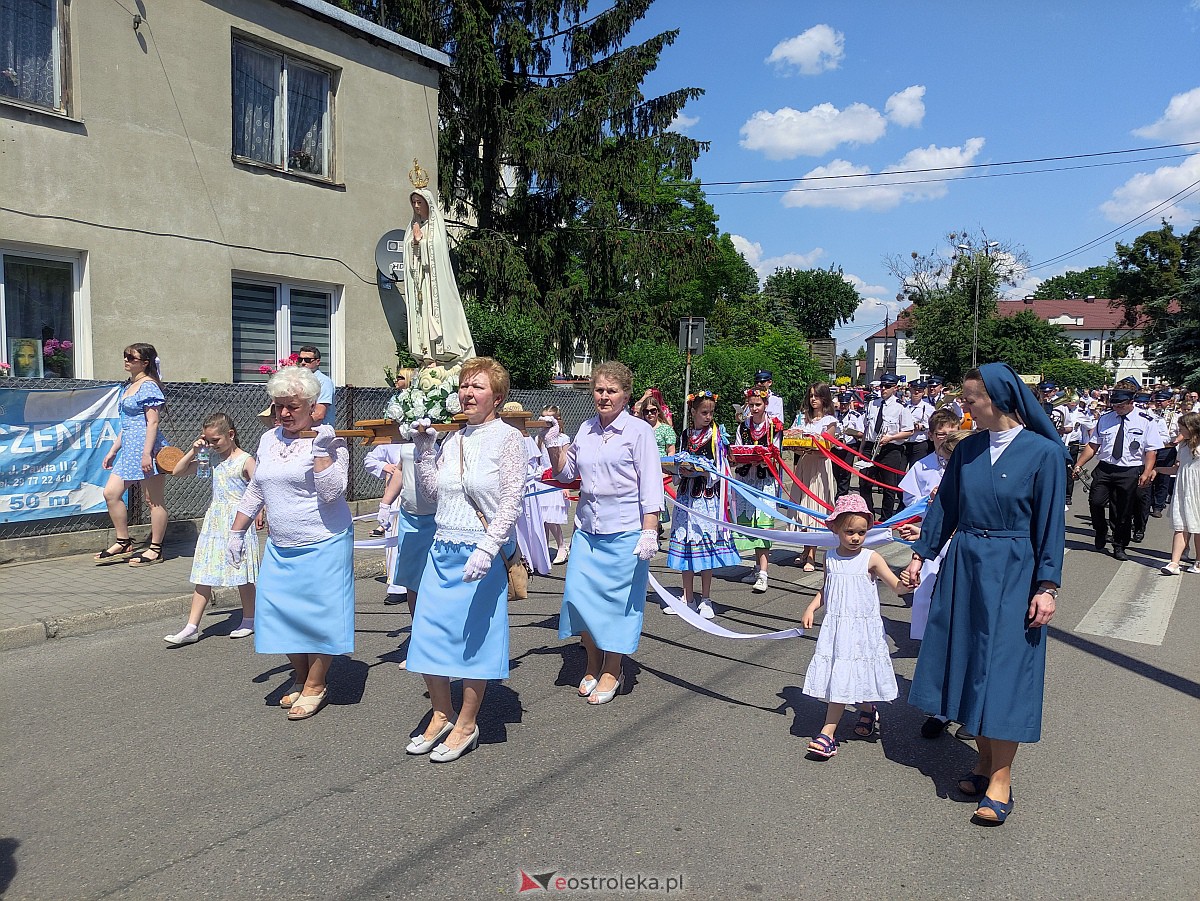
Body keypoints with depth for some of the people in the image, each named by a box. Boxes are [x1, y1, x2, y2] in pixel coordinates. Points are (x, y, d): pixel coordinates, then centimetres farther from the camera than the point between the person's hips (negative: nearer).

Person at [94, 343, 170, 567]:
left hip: (145, 448, -10)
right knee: (111, 493, 7)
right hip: (129, 448, 10)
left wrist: (147, 453, -23)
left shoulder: (148, 386, -10)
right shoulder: (128, 386, 18)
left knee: (153, 500, -1)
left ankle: (156, 549, 8)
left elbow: (153, 422, -18)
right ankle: (123, 543, 17)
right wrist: (113, 450, 24)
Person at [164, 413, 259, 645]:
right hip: (214, 521, 6)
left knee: (243, 575, 5)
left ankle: (249, 620, 21)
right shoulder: (211, 458, 9)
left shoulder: (245, 461, -8)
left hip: (238, 520, -6)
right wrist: (193, 450, 1)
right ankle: (191, 628, 5)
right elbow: (177, 471, 14)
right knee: (203, 576, 3)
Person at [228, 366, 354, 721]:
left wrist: (322, 450, -26)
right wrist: (237, 532, 18)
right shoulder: (268, 440, 10)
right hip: (280, 546, 7)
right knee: (281, 613, 9)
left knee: (319, 615, 1)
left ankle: (316, 686, 18)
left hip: (323, 545, -6)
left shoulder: (329, 441, -10)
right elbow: (255, 491, 19)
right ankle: (300, 677, 29)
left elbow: (332, 493, -21)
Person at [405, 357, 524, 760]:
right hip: (443, 552, 6)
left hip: (483, 555, -6)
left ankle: (466, 726, 22)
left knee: (473, 639, 4)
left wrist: (487, 550, -22)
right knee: (428, 633, 8)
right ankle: (442, 715, 28)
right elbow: (431, 492, 14)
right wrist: (423, 450, 4)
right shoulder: (454, 440, 11)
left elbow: (512, 503, -13)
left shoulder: (508, 438, -7)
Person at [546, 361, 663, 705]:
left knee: (618, 599, 3)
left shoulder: (638, 430, -6)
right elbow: (565, 473, 21)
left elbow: (651, 486, -9)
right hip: (587, 528, 5)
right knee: (579, 593, 4)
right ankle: (593, 664, 24)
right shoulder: (586, 429, 10)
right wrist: (553, 444, 5)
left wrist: (650, 532, -15)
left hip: (625, 531, -5)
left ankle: (612, 672, 20)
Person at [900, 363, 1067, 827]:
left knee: (1003, 668, -1)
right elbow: (944, 506, 11)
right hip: (963, 565, 5)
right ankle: (984, 759, 25)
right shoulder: (968, 448, 4)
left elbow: (1050, 523, -8)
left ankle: (1001, 778, 10)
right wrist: (920, 556, 9)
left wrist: (1047, 587, -11)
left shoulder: (1044, 452, -8)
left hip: (1012, 571, -5)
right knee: (968, 664, 10)